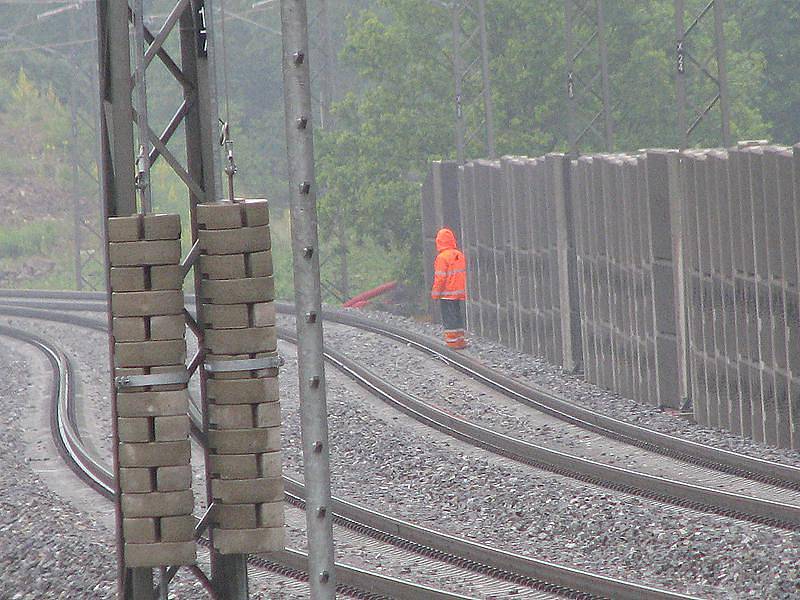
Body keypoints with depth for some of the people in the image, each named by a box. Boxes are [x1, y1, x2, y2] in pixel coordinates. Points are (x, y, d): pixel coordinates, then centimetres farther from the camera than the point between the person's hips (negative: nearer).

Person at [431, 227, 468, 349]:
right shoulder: (460, 255, 8)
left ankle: (452, 342, -4)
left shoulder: (442, 257, -14)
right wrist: (463, 293, 20)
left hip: (447, 294, -7)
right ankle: (461, 341, 17)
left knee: (449, 320, -3)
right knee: (458, 317, 14)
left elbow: (440, 278, -16)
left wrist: (435, 293, -7)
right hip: (459, 293, 7)